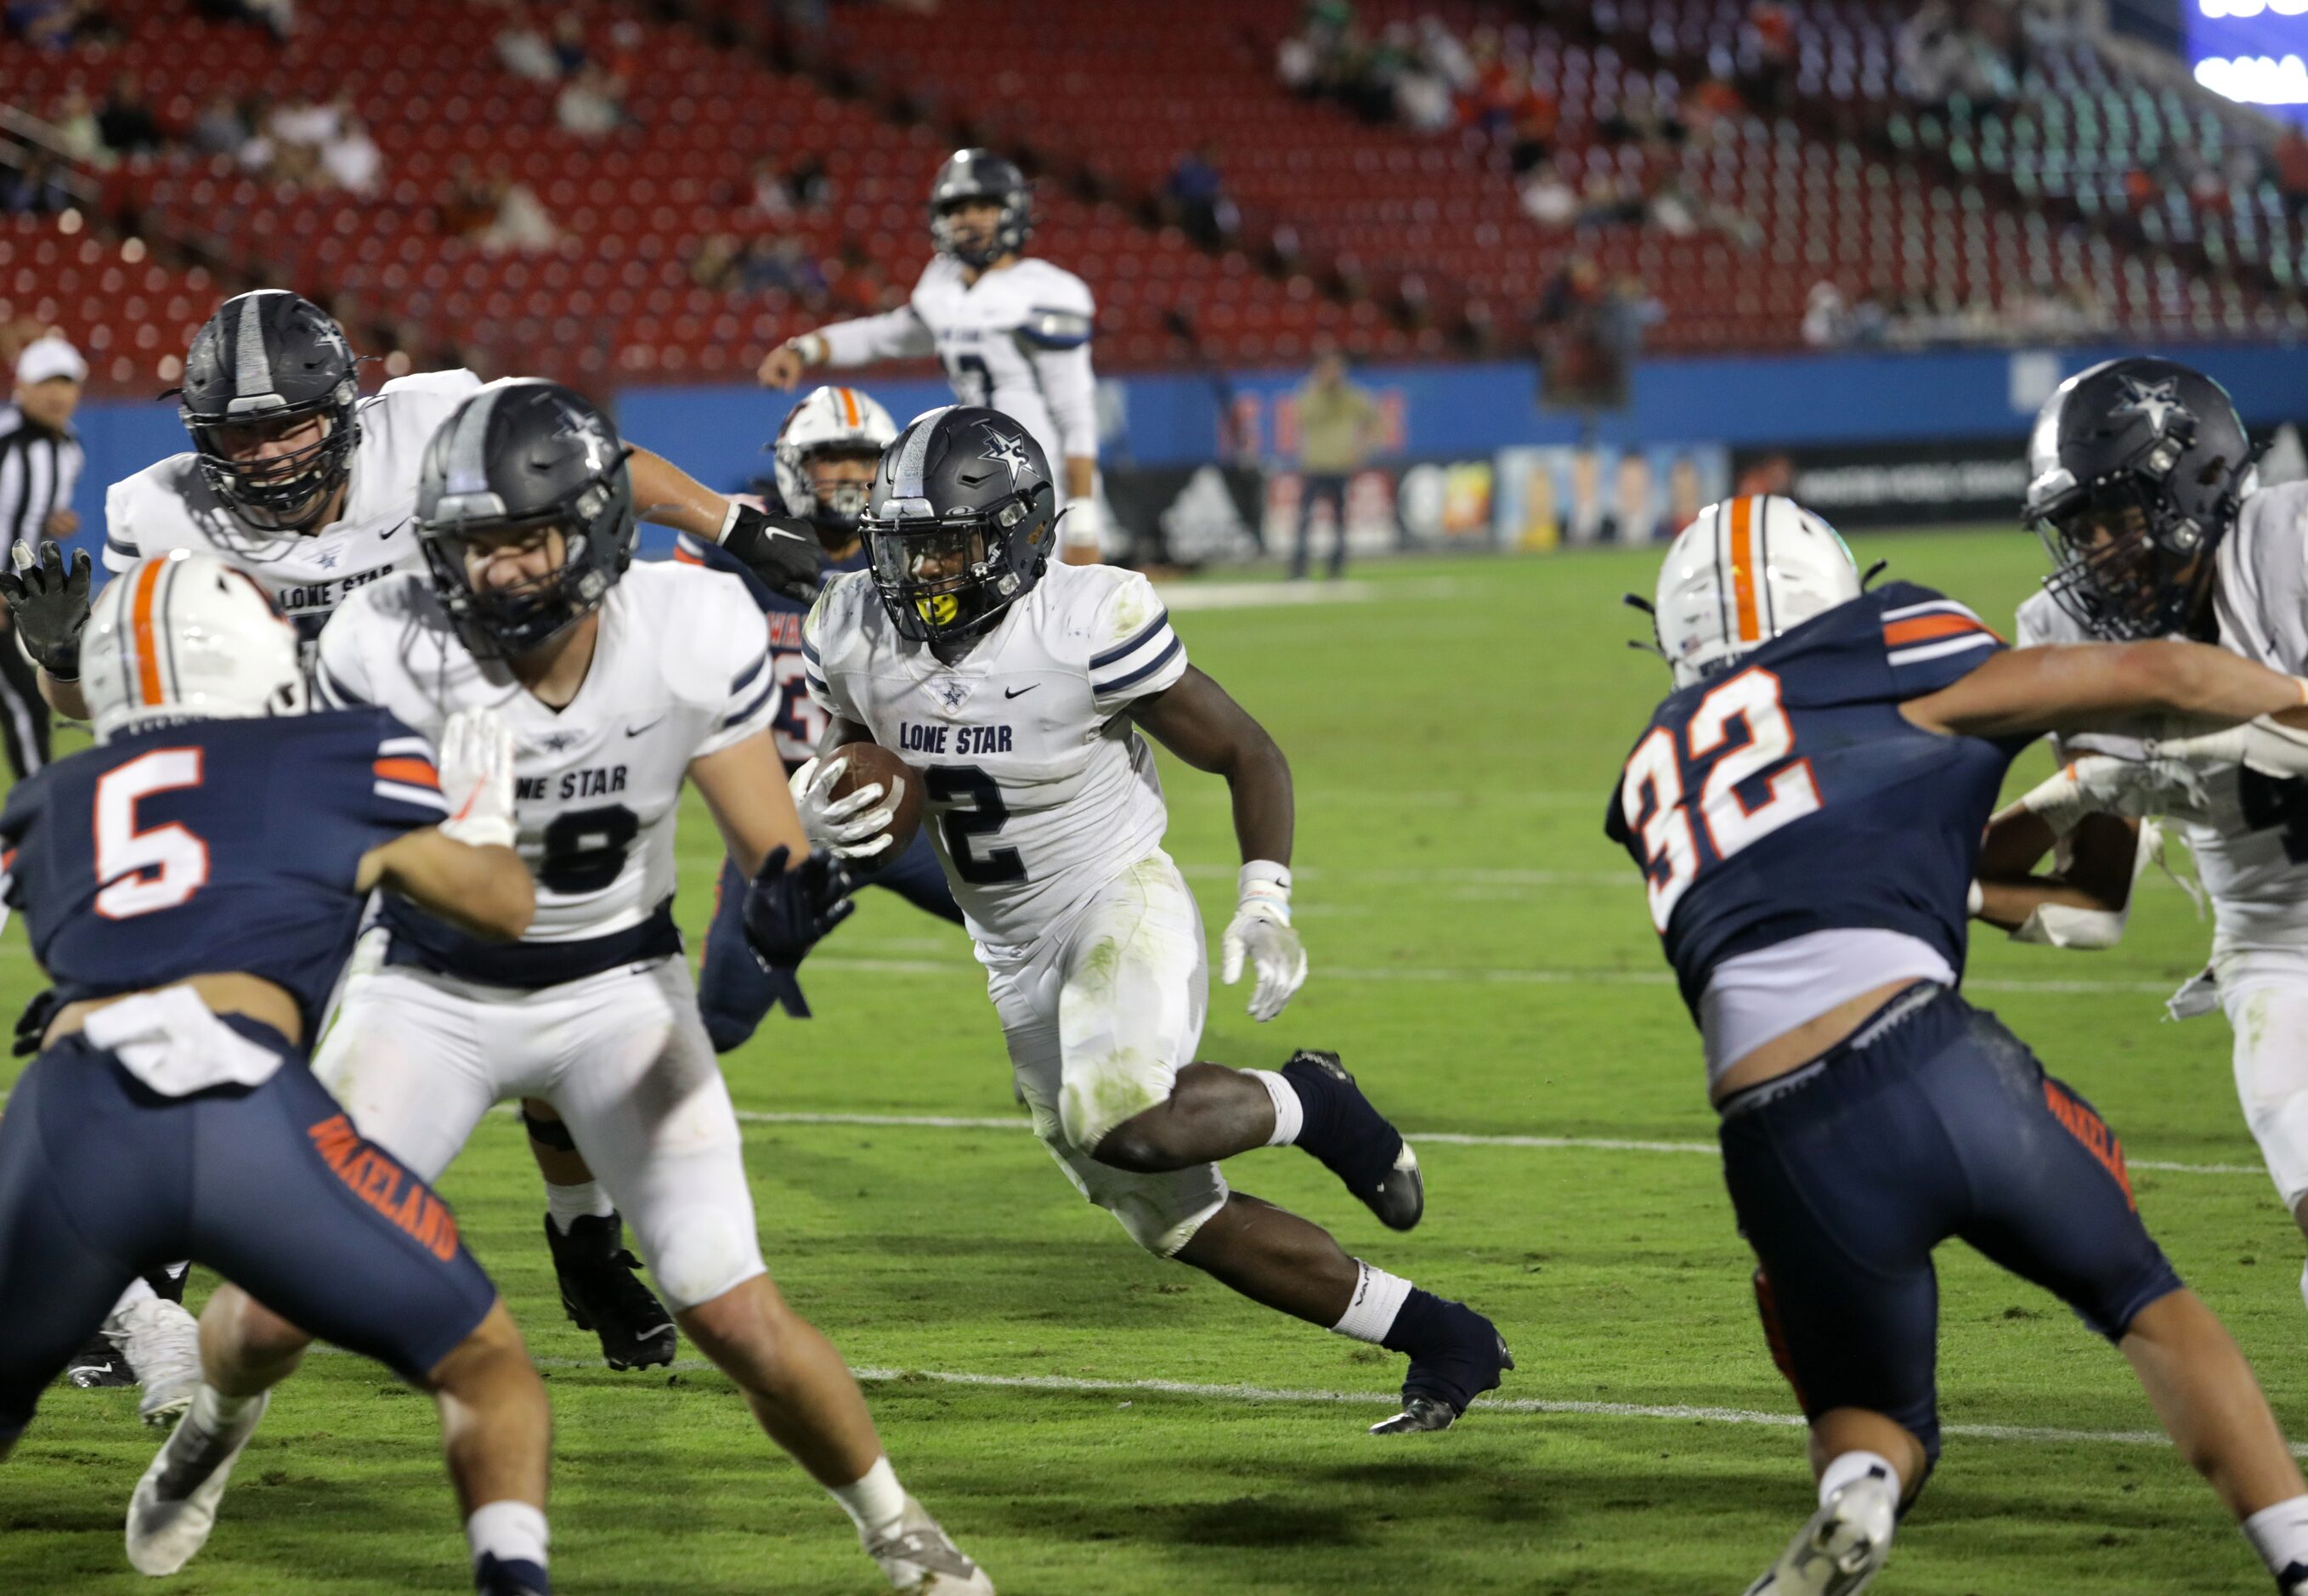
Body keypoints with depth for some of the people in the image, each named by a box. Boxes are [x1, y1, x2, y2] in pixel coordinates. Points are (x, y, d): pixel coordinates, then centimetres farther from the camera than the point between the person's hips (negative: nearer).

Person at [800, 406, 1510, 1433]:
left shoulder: (1088, 625, -21)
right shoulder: (855, 636, -6)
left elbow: (1248, 755, -9)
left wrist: (1266, 902, -21)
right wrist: (827, 814, -12)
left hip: (1122, 903, -6)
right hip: (1019, 957, 6)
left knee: (1126, 1125, -35)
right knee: (1179, 1223, 7)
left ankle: (1311, 1107, -3)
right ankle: (1445, 1340, 20)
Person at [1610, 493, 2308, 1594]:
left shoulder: (1654, 775, 25)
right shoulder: (1871, 664, 13)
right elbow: (2159, 681, 16)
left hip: (1785, 1152, 3)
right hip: (1928, 1065, -3)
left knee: (1873, 1413, 24)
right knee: (2143, 1301, 22)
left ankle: (1851, 1502, -9)